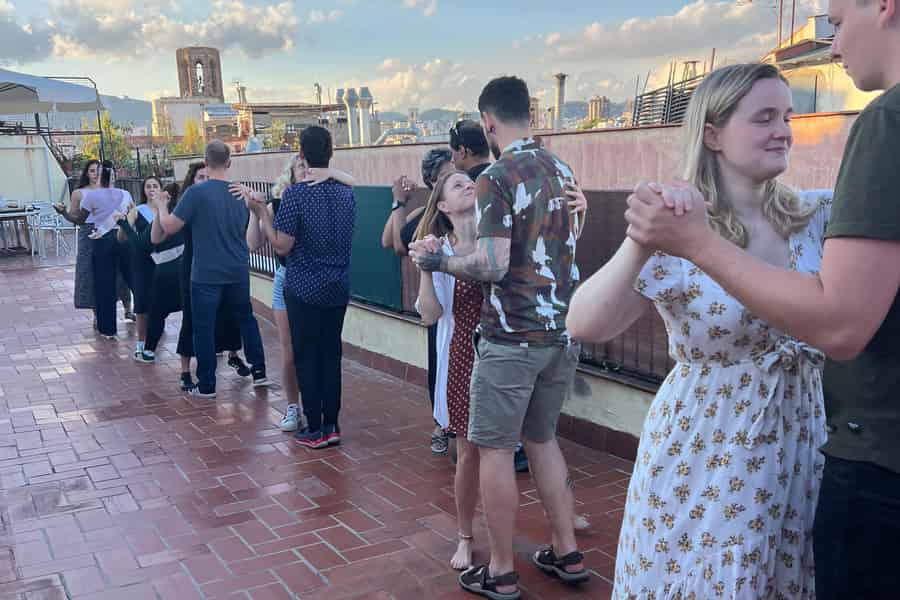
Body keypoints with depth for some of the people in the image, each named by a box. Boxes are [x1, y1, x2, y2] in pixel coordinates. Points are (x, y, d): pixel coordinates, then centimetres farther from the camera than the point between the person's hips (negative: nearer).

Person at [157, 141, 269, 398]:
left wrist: (162, 206, 7)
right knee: (246, 318, 21)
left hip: (207, 274, -4)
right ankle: (259, 372, 22)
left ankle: (206, 385, 12)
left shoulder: (196, 192, -14)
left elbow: (169, 228, -10)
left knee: (204, 328, 6)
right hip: (238, 272, 5)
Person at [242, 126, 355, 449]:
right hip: (338, 288, 5)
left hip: (304, 289, -5)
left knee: (306, 358, 5)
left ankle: (314, 430, 9)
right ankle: (332, 425, 16)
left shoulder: (296, 193, -14)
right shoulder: (346, 193, 3)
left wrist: (261, 211, -6)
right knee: (331, 355, 11)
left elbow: (282, 246, -14)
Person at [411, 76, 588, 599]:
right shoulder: (562, 170, 9)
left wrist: (437, 262, -6)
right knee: (543, 438, 20)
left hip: (512, 337, -7)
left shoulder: (497, 176, -13)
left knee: (496, 449, 5)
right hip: (564, 331, 7)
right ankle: (568, 554, 27)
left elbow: (493, 266, -20)